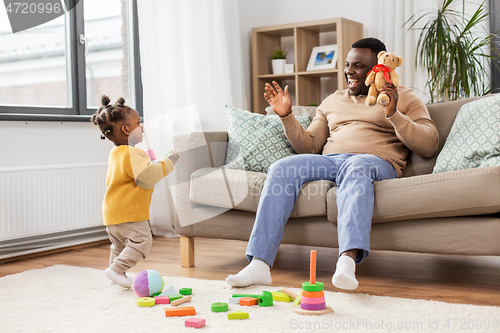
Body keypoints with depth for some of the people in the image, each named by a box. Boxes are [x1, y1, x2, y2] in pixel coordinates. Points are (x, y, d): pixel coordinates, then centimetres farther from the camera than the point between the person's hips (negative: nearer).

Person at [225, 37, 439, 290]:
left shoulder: (405, 98, 15)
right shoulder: (332, 101, 28)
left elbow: (429, 146, 1)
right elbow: (309, 146, 22)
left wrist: (393, 115, -12)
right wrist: (286, 116, 7)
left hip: (376, 163, -3)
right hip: (329, 162, 4)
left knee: (355, 167, -41)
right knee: (281, 169, -26)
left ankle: (348, 260, -58)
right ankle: (259, 264, -33)